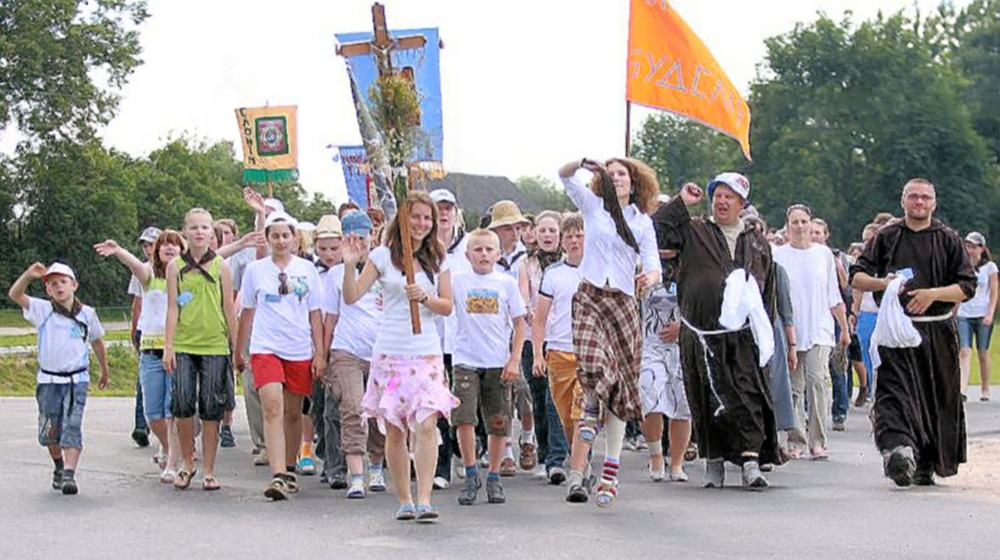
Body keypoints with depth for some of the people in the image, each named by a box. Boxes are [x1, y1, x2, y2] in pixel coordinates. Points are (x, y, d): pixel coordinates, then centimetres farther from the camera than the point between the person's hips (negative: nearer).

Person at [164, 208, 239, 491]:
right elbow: (172, 308, 4)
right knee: (183, 404, -7)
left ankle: (209, 471, 9)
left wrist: (236, 347, 7)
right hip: (184, 345, 0)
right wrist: (168, 346, -3)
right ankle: (187, 463, 12)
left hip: (215, 345, 0)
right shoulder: (175, 266, 6)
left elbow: (229, 309, 8)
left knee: (211, 409, 0)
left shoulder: (221, 266, 6)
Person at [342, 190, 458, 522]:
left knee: (427, 425, -14)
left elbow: (447, 306, 8)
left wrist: (424, 298, -10)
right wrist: (350, 265, -16)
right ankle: (404, 500, 14)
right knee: (395, 430, 4)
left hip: (427, 352, 1)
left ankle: (424, 499, -14)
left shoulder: (438, 259, 10)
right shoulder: (383, 256, 4)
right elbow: (352, 297, -1)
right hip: (390, 352, 0)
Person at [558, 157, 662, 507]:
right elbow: (565, 176, 0)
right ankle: (592, 407, 6)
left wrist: (651, 277, -20)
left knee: (620, 383, 1)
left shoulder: (642, 222, 11)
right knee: (591, 361, -30)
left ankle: (610, 472, 7)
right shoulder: (593, 206, 11)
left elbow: (654, 267, 3)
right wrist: (583, 164, -20)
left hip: (623, 303, 1)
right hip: (590, 297, -1)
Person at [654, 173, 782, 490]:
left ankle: (751, 462, -13)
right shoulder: (693, 232, 11)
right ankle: (714, 462, 12)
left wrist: (763, 328, 15)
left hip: (743, 333, 1)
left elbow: (768, 290, 23)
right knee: (708, 398, 2)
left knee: (748, 396, -10)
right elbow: (654, 234, -3)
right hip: (701, 332, -1)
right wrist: (681, 203, -1)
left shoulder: (758, 242, 19)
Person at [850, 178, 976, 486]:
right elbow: (856, 276, 9)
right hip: (894, 328, -1)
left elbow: (967, 287, 3)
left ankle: (926, 463, 15)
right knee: (893, 391, -19)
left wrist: (933, 294, -14)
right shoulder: (886, 237, 10)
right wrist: (881, 283, -12)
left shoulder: (948, 240, 8)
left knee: (937, 397, 4)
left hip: (937, 331, 1)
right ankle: (897, 448, -35)